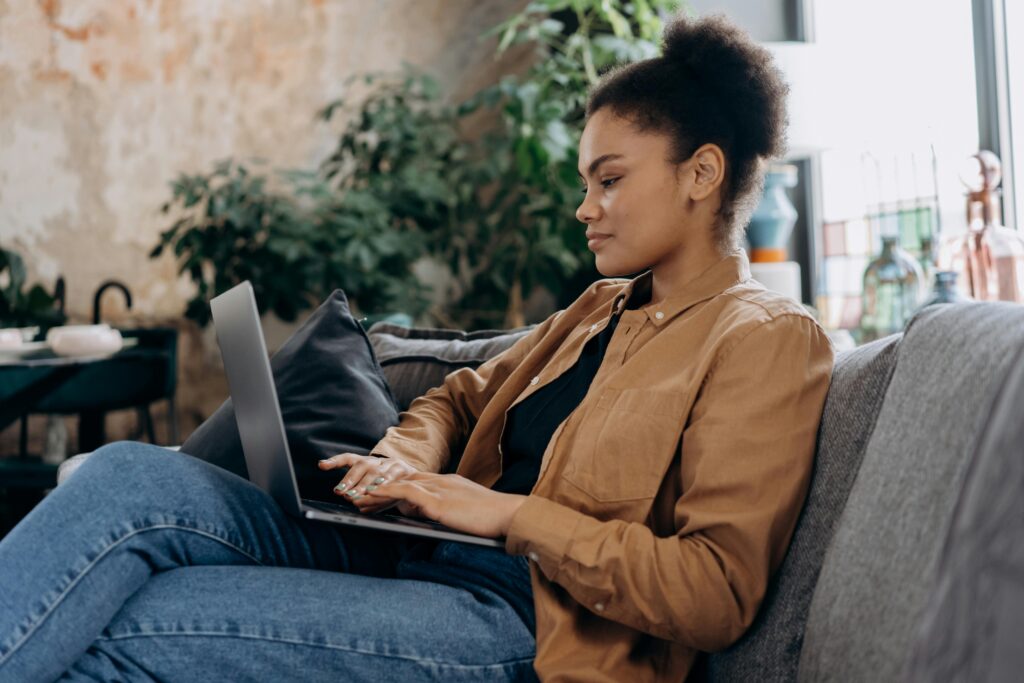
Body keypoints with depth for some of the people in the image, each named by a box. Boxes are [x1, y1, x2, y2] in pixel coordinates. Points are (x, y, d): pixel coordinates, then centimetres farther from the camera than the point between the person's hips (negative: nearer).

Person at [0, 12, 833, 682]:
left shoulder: (768, 339, -5)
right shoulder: (603, 307, 21)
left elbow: (717, 592, -15)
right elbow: (461, 393, 29)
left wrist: (513, 514, -15)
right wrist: (411, 458, 5)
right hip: (419, 554, 8)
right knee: (135, 477, -15)